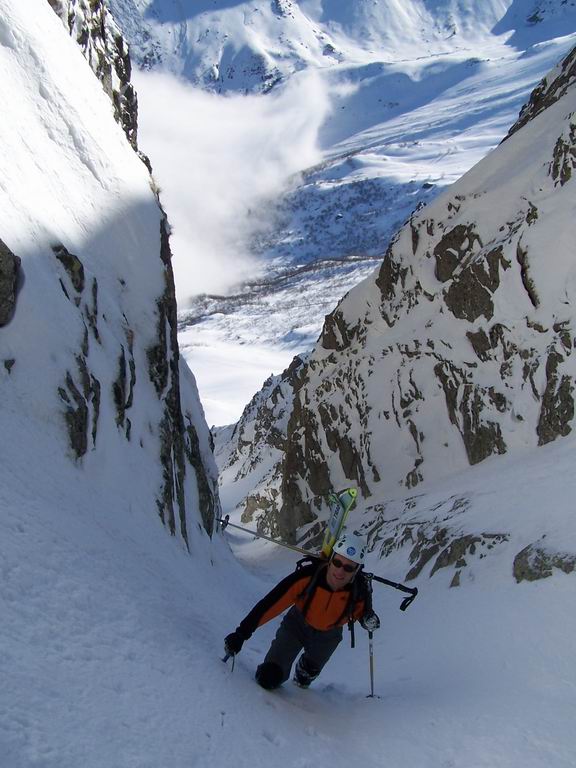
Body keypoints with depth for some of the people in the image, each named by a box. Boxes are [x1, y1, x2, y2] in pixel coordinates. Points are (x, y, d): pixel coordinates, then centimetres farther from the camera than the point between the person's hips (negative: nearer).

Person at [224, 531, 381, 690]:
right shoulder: (308, 576, -39)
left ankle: (301, 683, 63)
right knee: (269, 677, -9)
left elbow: (362, 612, -5)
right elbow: (271, 603, -36)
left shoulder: (360, 592, -30)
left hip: (327, 637, 2)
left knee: (309, 672, 26)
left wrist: (369, 621, -28)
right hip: (297, 625, -2)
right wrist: (242, 633, -38)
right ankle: (269, 681, 27)